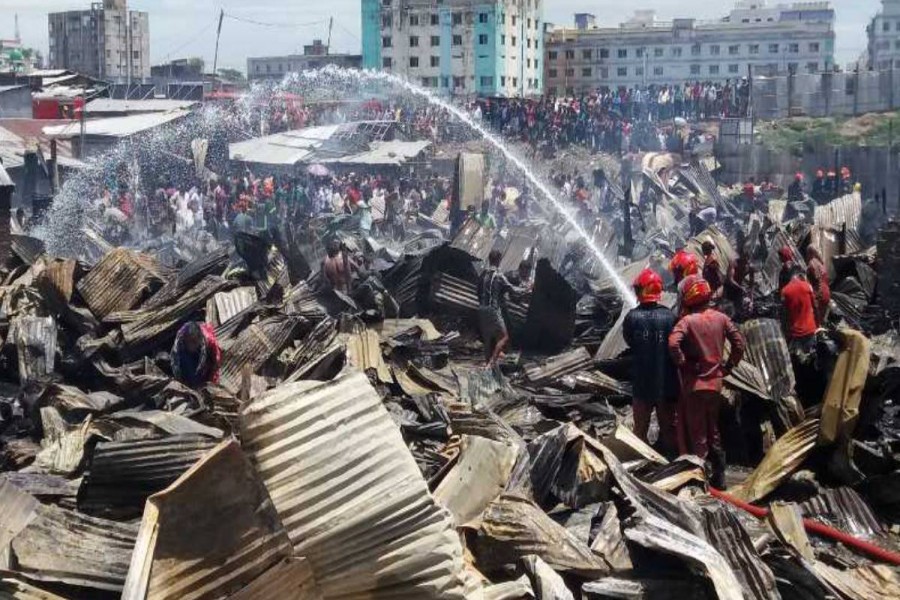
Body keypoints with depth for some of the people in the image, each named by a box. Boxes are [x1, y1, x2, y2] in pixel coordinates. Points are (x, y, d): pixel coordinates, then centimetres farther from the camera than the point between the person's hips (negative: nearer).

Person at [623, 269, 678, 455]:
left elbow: (629, 341, -2)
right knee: (668, 429, 15)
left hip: (642, 384, -1)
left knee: (641, 429, 14)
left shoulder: (632, 317, -15)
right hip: (666, 383, 1)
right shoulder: (669, 316, -12)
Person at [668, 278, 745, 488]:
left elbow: (673, 344, -28)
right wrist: (728, 366, 9)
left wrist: (683, 365, -13)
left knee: (698, 435, 3)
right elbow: (739, 342, 2)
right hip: (716, 382, 5)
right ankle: (719, 477, 22)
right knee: (714, 431, 18)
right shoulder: (720, 318, 1)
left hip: (695, 384, -5)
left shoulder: (688, 321, -14)